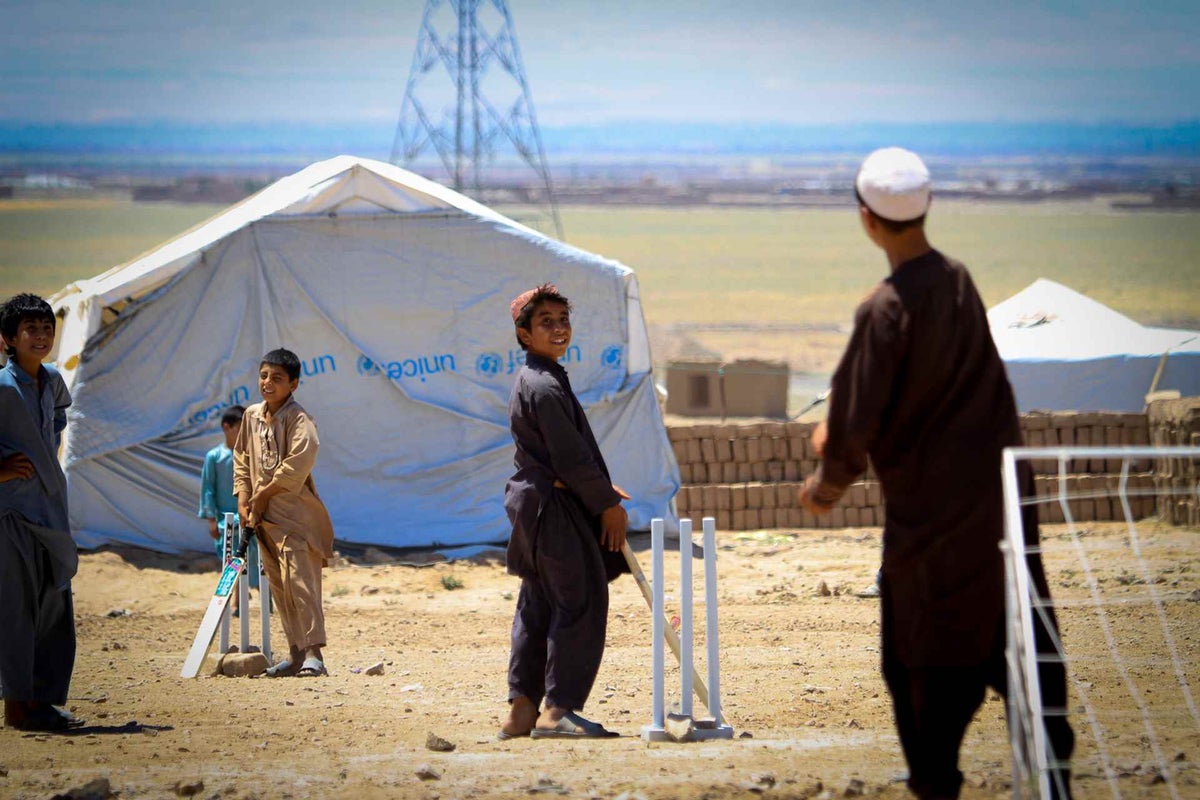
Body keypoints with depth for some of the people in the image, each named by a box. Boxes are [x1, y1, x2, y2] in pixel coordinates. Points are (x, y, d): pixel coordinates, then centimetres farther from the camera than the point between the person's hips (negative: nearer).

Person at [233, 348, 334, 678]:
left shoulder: (299, 420, -11)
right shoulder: (252, 416, 12)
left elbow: (300, 462, -24)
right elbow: (241, 459, 21)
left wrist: (264, 494, -15)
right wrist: (243, 498, 7)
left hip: (294, 516, -8)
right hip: (264, 515, 8)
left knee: (299, 581, -15)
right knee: (278, 585, 10)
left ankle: (313, 653, -17)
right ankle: (296, 653, 16)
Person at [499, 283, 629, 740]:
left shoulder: (534, 380, 17)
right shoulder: (544, 386, -17)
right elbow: (571, 459, -17)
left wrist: (602, 489, 22)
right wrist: (607, 503, -9)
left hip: (533, 503, 11)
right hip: (556, 509, -11)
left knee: (538, 608, 12)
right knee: (580, 603, -8)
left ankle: (522, 710, 14)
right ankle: (558, 710, -10)